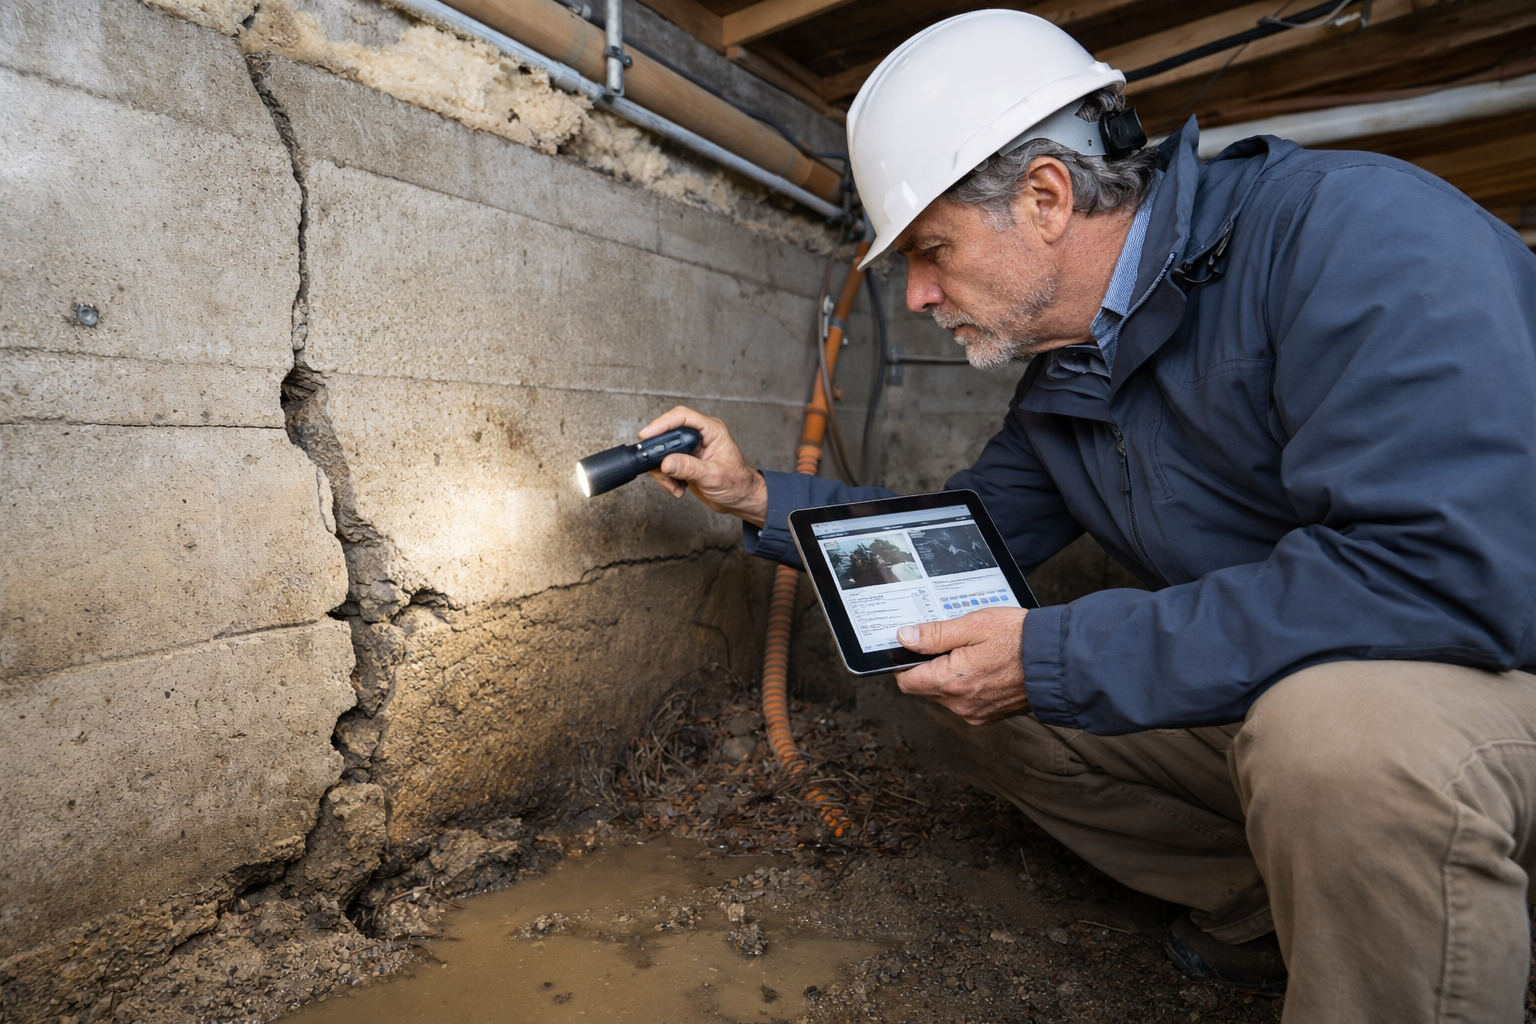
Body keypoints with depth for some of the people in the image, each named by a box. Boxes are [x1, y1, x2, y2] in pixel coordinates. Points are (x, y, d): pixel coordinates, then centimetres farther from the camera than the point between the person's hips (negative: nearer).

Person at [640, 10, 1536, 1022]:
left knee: (1340, 726, -39)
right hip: (1263, 700, 7)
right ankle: (1262, 913, 11)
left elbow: (1452, 573, -33)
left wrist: (1054, 660, -28)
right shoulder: (1059, 386, 2)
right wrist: (761, 498, 2)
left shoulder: (1348, 230, -23)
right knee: (978, 704, 3)